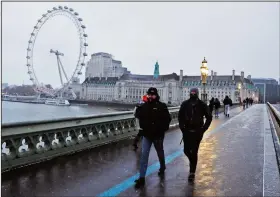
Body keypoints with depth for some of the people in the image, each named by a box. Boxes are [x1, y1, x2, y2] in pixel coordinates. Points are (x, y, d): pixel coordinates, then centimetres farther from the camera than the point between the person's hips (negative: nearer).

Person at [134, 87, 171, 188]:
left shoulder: (162, 106, -10)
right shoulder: (144, 106, -1)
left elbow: (167, 119, -9)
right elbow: (138, 116, 7)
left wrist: (162, 129, -16)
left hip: (158, 135, -2)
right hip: (147, 135, 2)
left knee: (160, 153, 20)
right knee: (144, 155, -3)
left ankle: (162, 167, 48)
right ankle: (142, 178, 3)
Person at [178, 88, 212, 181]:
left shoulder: (202, 105, -5)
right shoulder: (185, 104, -2)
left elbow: (209, 117, 3)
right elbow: (180, 117, 7)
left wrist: (203, 129, -4)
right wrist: (182, 128, 0)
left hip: (197, 132, -2)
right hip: (187, 131, 2)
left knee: (194, 152, 0)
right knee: (186, 151, 4)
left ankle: (192, 172, 14)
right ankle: (193, 162, 37)